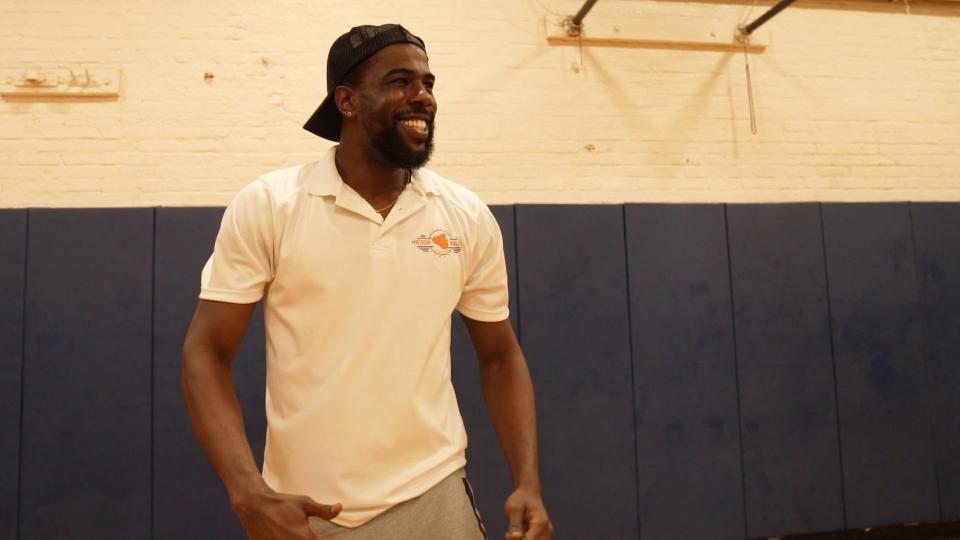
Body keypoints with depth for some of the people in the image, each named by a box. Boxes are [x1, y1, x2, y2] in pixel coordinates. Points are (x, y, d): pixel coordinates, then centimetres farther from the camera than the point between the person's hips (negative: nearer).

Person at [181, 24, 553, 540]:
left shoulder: (469, 218, -2)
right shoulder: (266, 206, -8)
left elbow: (500, 356, 6)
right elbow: (206, 353, -6)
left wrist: (528, 484, -5)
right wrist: (250, 495, -19)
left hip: (434, 498, 2)